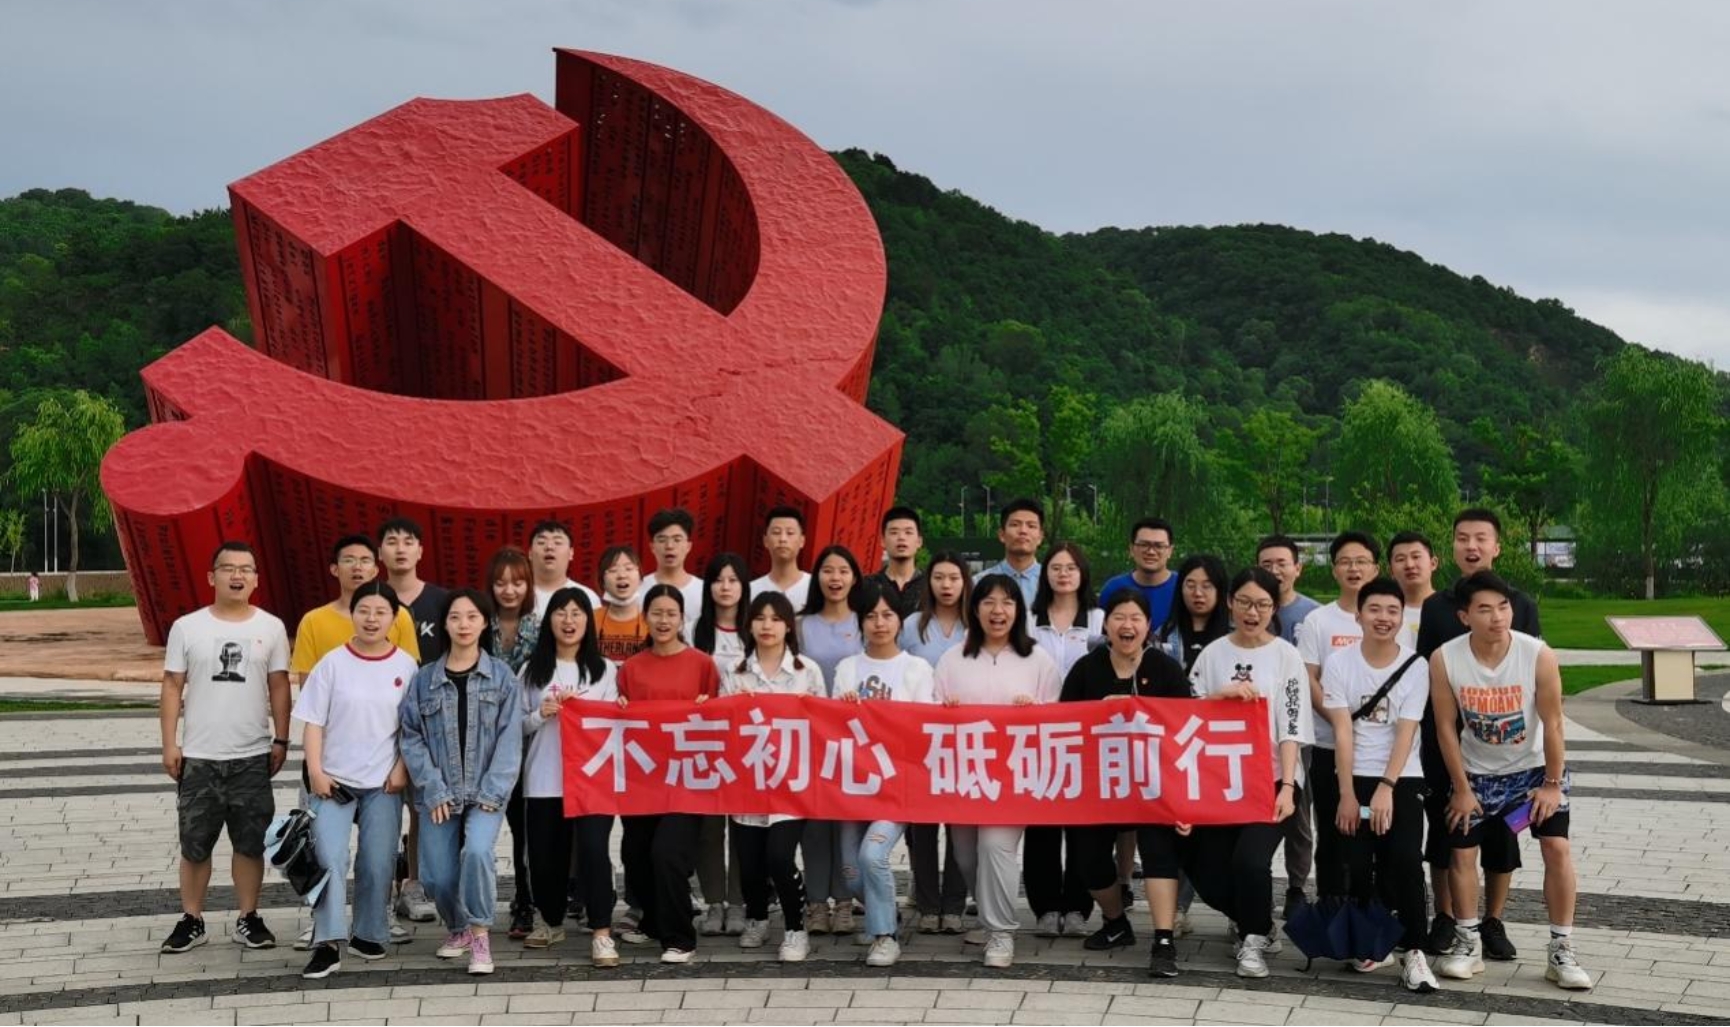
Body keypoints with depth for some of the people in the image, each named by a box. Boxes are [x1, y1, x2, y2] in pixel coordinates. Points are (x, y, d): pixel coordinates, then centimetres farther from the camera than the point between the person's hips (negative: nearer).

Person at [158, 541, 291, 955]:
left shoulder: (271, 627, 2)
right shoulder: (187, 627, 0)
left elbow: (278, 687, 5)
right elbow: (172, 687, 1)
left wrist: (281, 740, 1)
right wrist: (169, 744, -4)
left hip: (253, 756, 0)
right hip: (199, 756, 0)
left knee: (250, 843, 6)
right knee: (194, 844, 7)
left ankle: (248, 919, 17)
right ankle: (191, 921, 18)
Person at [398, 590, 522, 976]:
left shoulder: (502, 676, 2)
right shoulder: (424, 679, 6)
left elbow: (509, 739, -3)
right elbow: (411, 738, 2)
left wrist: (492, 792, -12)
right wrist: (433, 790, -9)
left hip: (485, 792, -2)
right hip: (440, 794, 2)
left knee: (477, 850, -27)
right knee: (437, 874, -2)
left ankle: (479, 933, -9)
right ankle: (458, 927, 29)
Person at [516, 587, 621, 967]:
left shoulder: (604, 670, 5)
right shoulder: (532, 669, 7)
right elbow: (516, 725, 6)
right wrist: (540, 715, -12)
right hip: (544, 780, 2)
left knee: (592, 848, -14)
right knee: (544, 854, 8)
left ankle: (602, 932, -7)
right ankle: (551, 922, 31)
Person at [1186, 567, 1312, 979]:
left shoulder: (1286, 656, 0)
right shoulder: (1213, 654, 8)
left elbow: (1291, 729, -6)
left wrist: (1287, 786, -16)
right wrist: (1222, 694, -14)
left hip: (1270, 780, -3)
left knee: (1250, 859, -24)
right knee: (1208, 875, -2)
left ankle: (1254, 938, 1)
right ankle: (1253, 918, 30)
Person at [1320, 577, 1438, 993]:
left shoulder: (1416, 666, -1)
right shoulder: (1339, 663, -1)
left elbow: (1405, 733, -7)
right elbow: (1342, 731, -6)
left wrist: (1386, 788, -18)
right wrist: (1346, 794, -12)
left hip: (1401, 778, 0)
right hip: (1353, 776, 0)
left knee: (1405, 859, -20)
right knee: (1354, 862, -12)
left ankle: (1413, 951, -10)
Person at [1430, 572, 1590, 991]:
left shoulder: (1539, 655, -24)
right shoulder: (1444, 660, -21)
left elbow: (1552, 724, -14)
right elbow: (1446, 727, -11)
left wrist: (1552, 783, -10)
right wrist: (1462, 789, -8)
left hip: (1534, 768, -1)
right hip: (1477, 771, 1)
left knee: (1556, 847, -10)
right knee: (1462, 852, 2)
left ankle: (1562, 951, 0)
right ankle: (1468, 944, 17)